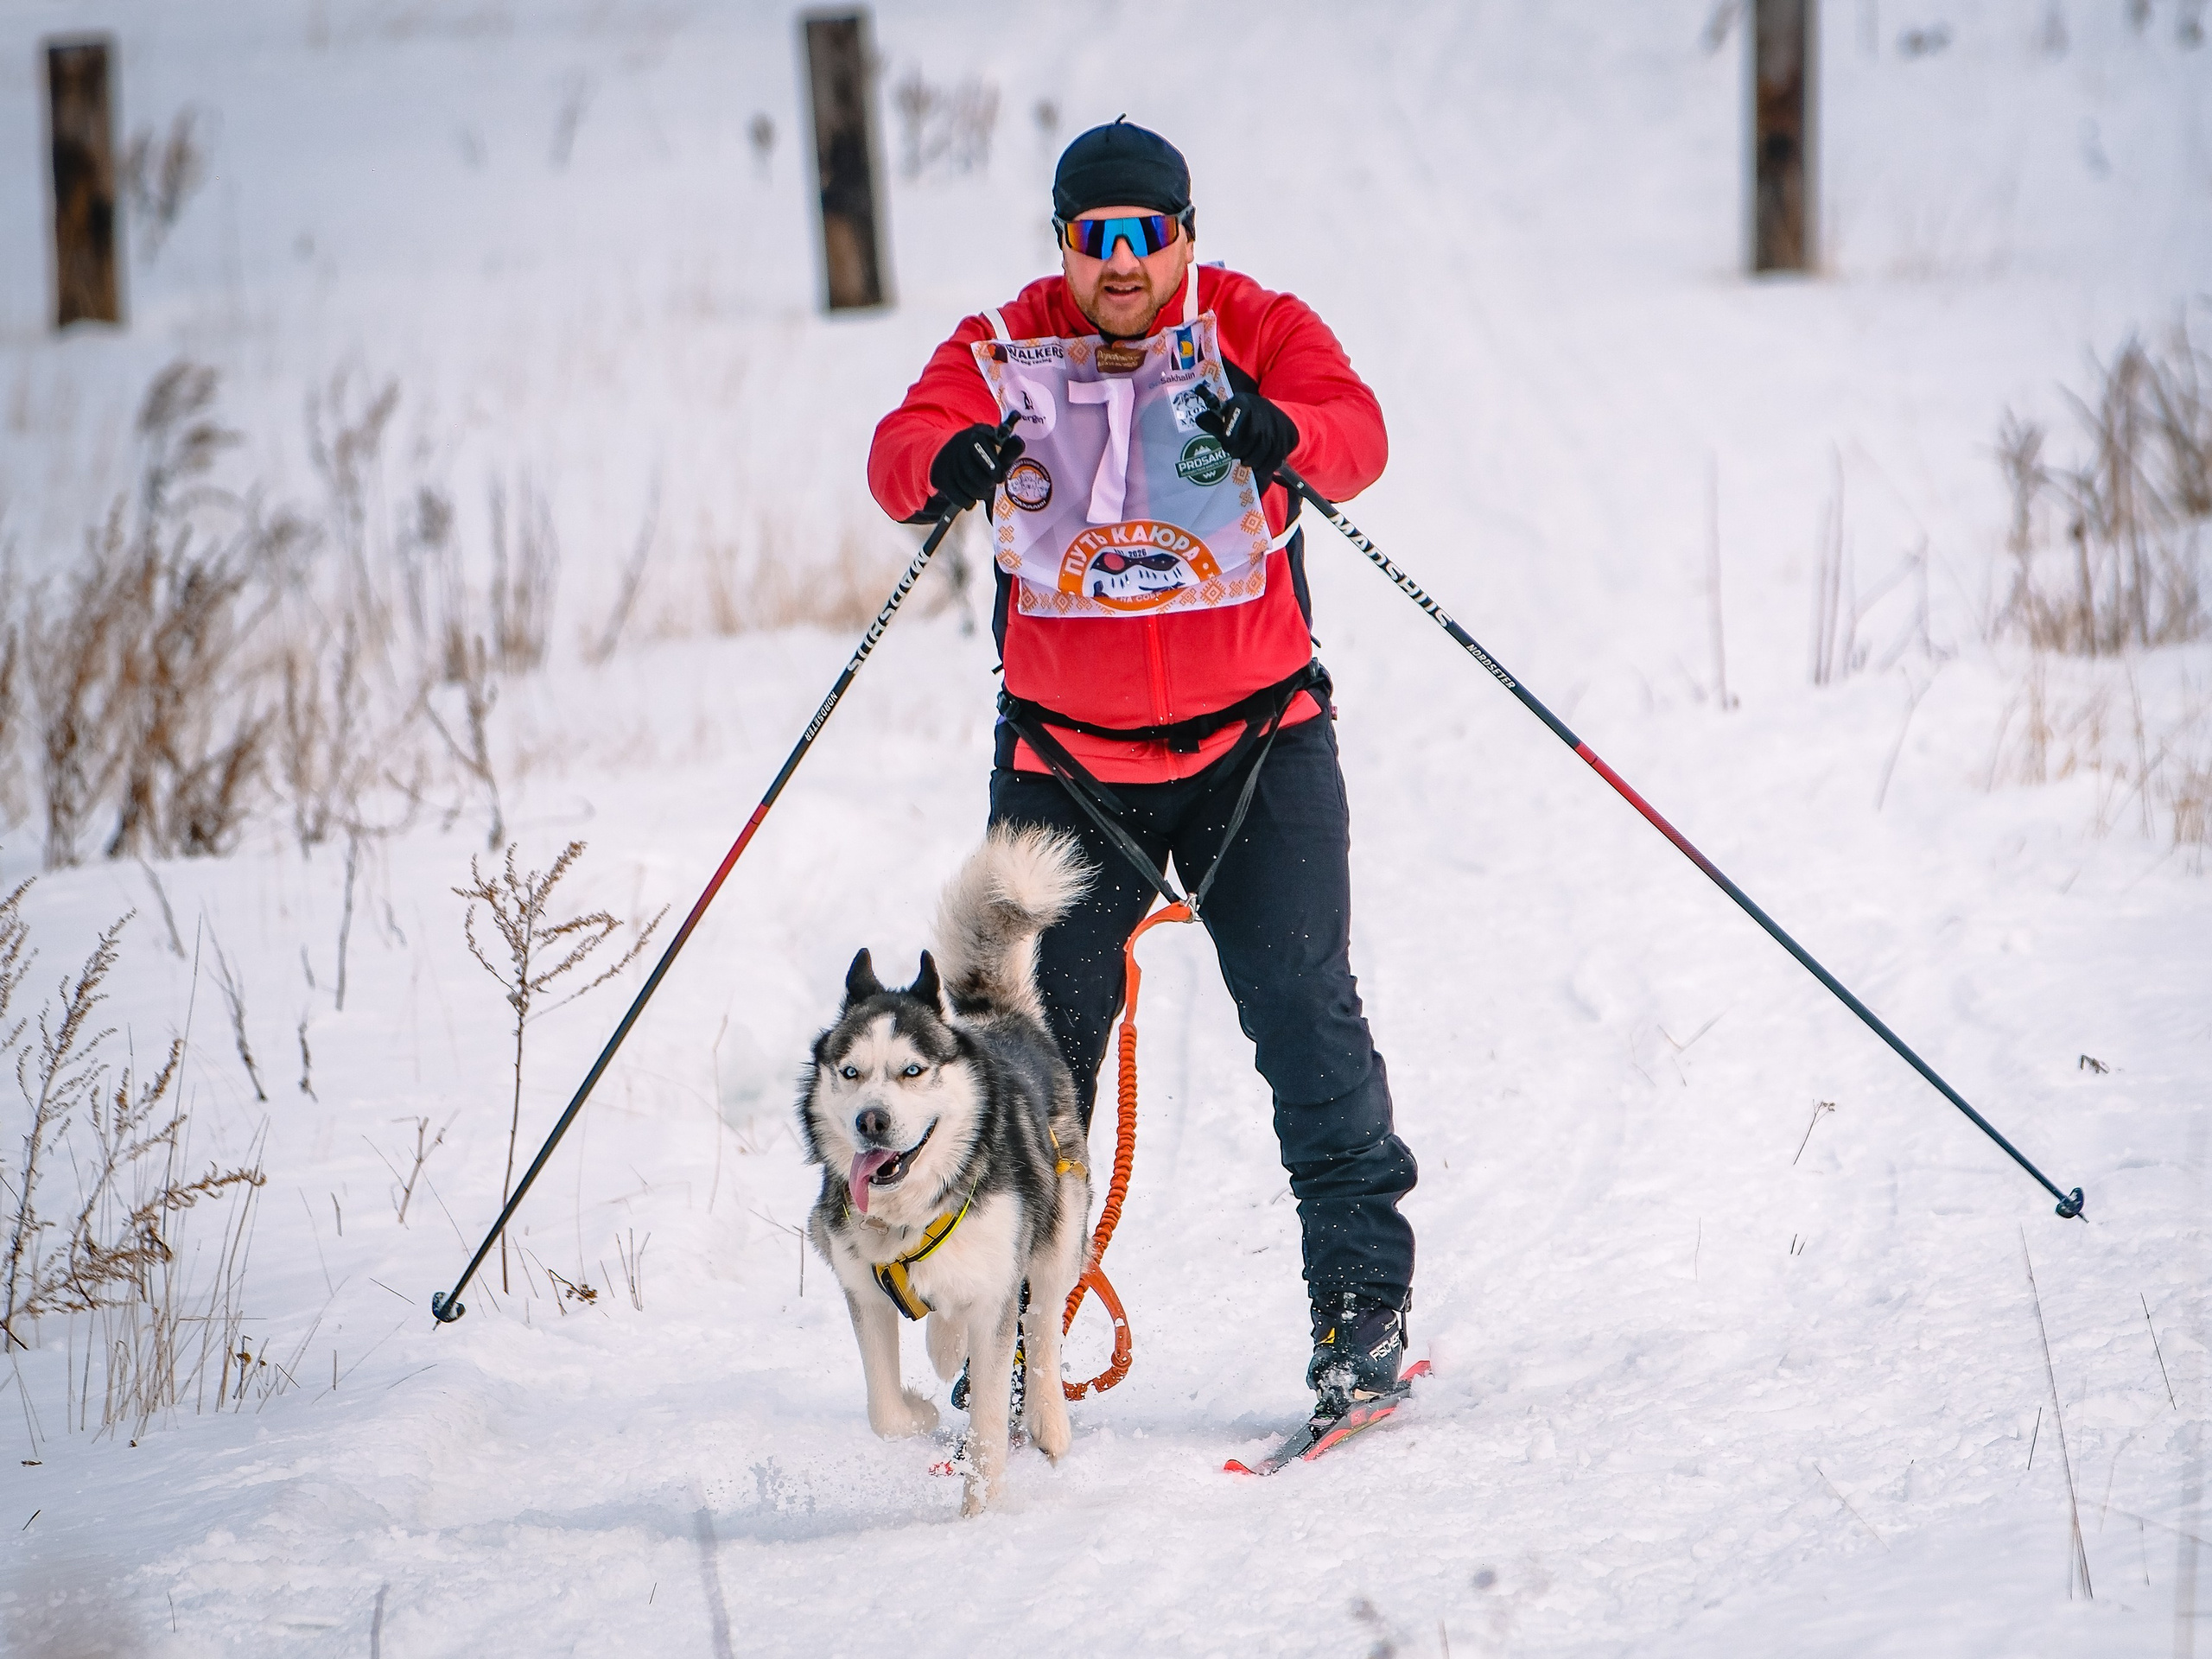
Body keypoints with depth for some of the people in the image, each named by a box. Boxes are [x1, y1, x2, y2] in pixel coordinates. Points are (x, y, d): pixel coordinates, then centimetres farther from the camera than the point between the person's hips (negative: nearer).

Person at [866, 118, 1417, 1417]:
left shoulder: (1255, 331, -5)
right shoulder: (1004, 353, -1)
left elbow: (1355, 427, -23)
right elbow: (903, 446, -17)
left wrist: (1277, 431, -47)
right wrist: (951, 462, -42)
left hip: (1255, 742, -1)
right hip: (1068, 758, 1)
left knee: (1303, 1006, -10)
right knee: (1037, 1030, -1)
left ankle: (1365, 1289, -1)